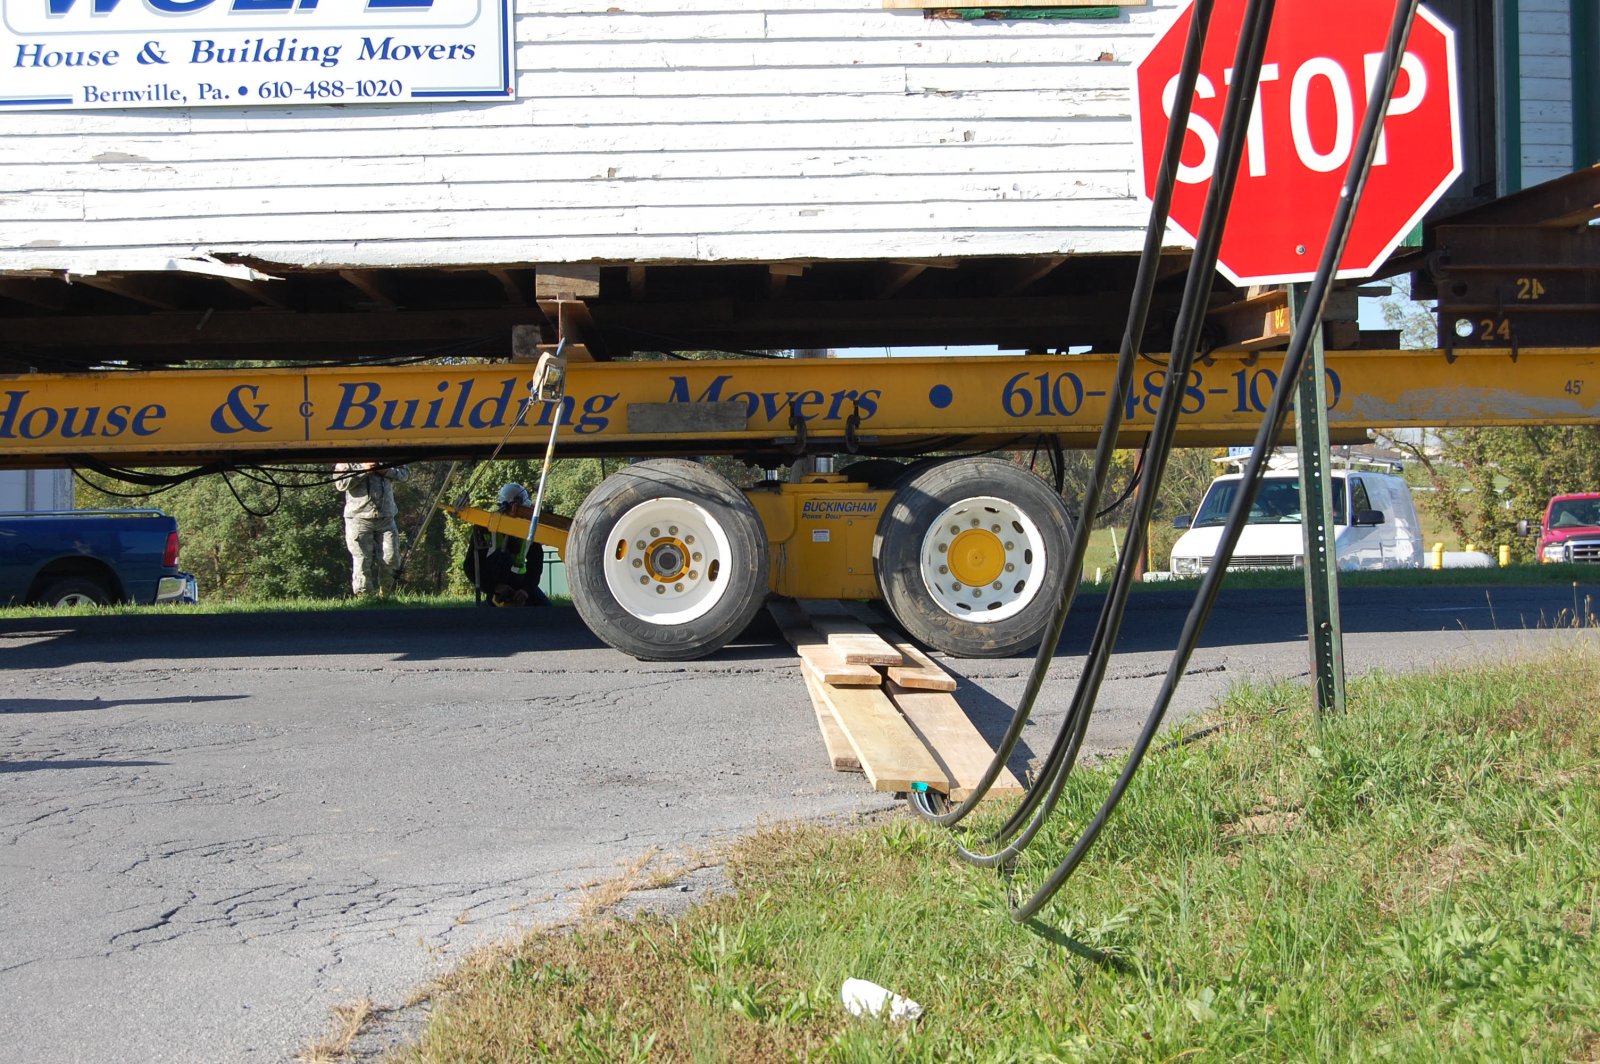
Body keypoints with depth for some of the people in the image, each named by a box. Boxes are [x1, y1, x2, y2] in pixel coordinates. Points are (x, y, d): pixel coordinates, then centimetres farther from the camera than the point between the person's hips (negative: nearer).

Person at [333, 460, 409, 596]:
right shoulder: (347, 462, 1)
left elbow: (405, 472, 13)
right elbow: (341, 483, -12)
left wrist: (388, 471, -6)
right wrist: (362, 469, -17)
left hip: (386, 519, 3)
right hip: (359, 519, -3)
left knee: (390, 559, -1)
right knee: (362, 561, -5)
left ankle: (383, 594, 15)